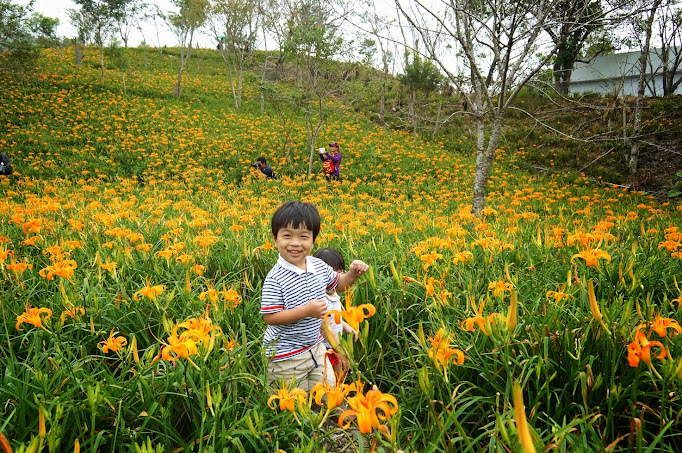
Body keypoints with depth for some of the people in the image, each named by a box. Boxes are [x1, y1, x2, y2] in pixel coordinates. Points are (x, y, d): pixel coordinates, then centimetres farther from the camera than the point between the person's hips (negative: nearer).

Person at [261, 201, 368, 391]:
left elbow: (337, 284, 16)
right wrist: (306, 310, -31)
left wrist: (353, 274, -4)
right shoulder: (275, 279, -23)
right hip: (286, 357, -6)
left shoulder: (319, 266, -2)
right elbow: (270, 318, -23)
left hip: (315, 346, 6)